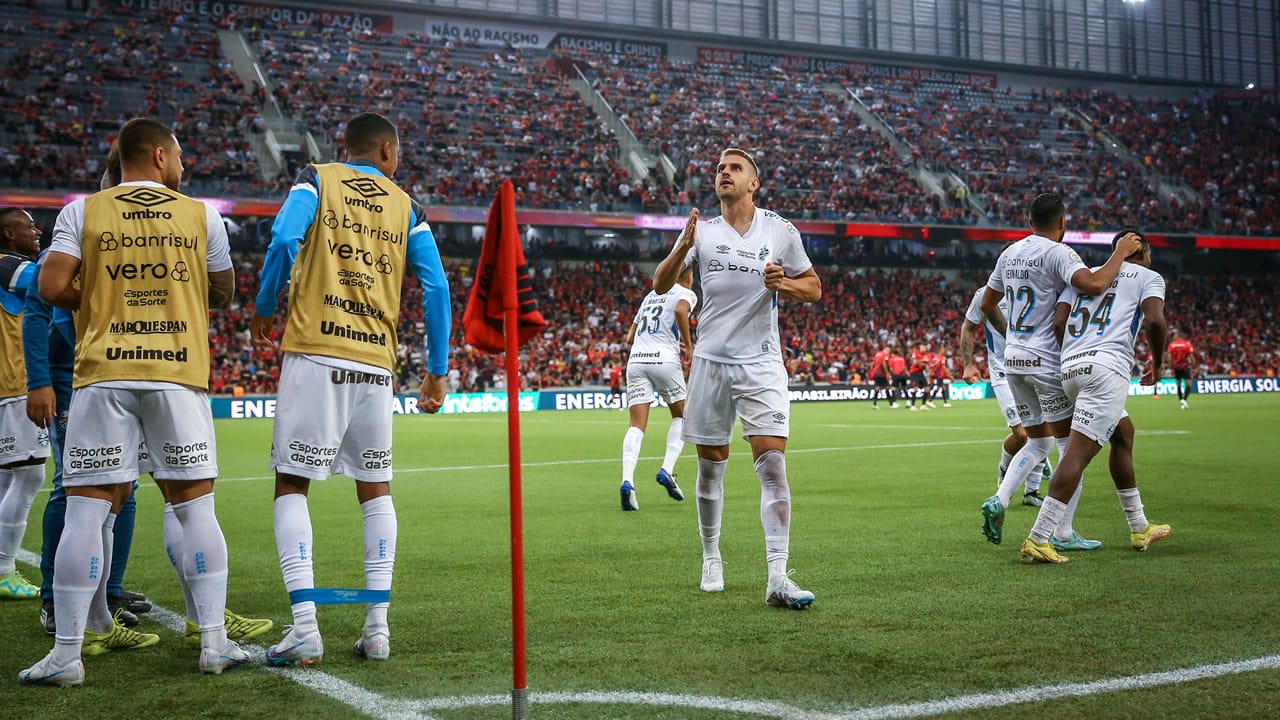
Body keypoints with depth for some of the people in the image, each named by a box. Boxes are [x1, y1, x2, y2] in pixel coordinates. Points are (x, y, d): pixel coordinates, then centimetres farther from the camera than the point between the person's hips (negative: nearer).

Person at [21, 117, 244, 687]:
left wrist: (96, 301, 14)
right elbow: (223, 293, 15)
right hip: (180, 377, 0)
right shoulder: (202, 215, 7)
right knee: (195, 508, 6)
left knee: (87, 510, 2)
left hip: (102, 376, 0)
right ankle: (214, 642, 7)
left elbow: (53, 287, -4)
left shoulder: (83, 212, 5)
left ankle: (67, 651, 3)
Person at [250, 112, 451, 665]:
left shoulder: (316, 181, 7)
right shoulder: (406, 208, 14)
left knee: (291, 484, 2)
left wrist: (263, 308, 4)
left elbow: (284, 240, -11)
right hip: (376, 363, 3)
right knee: (375, 488, 14)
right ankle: (377, 626, 9)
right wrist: (437, 370, 10)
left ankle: (305, 626, -8)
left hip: (315, 355, -2)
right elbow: (436, 289, 5)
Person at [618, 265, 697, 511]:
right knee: (681, 417, 16)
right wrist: (688, 343, -8)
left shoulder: (650, 295, 26)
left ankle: (627, 481, -22)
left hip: (636, 360, 4)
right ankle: (667, 470, -1)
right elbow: (680, 309, -19)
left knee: (637, 425, -4)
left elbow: (630, 338, 27)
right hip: (665, 360, -4)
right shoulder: (686, 294, 8)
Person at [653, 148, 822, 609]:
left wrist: (784, 284, -11)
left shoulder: (781, 232, 4)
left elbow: (814, 289, 11)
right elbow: (660, 285, -2)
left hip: (761, 365, -1)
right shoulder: (702, 232, 6)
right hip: (710, 362, 2)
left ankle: (777, 578, -16)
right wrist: (683, 246, -19)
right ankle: (711, 559, 25)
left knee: (773, 465, -13)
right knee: (710, 467, 7)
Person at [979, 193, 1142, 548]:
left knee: (1038, 442, 18)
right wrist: (1121, 252, -16)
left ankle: (998, 500, -1)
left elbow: (987, 305, 20)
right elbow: (1093, 284, -29)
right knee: (1070, 445, 3)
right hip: (1046, 361, -7)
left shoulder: (1010, 253, 12)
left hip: (1013, 359, 7)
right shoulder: (1056, 252, -12)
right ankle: (1064, 532, 2)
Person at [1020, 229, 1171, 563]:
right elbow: (1155, 321, -6)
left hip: (1070, 369, 7)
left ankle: (1139, 529, 31)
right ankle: (1038, 540, -18)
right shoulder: (1148, 277, 12)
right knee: (1079, 451, -11)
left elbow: (1058, 324, 12)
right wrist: (1157, 361, 10)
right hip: (1107, 367, -7)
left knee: (1123, 436, 24)